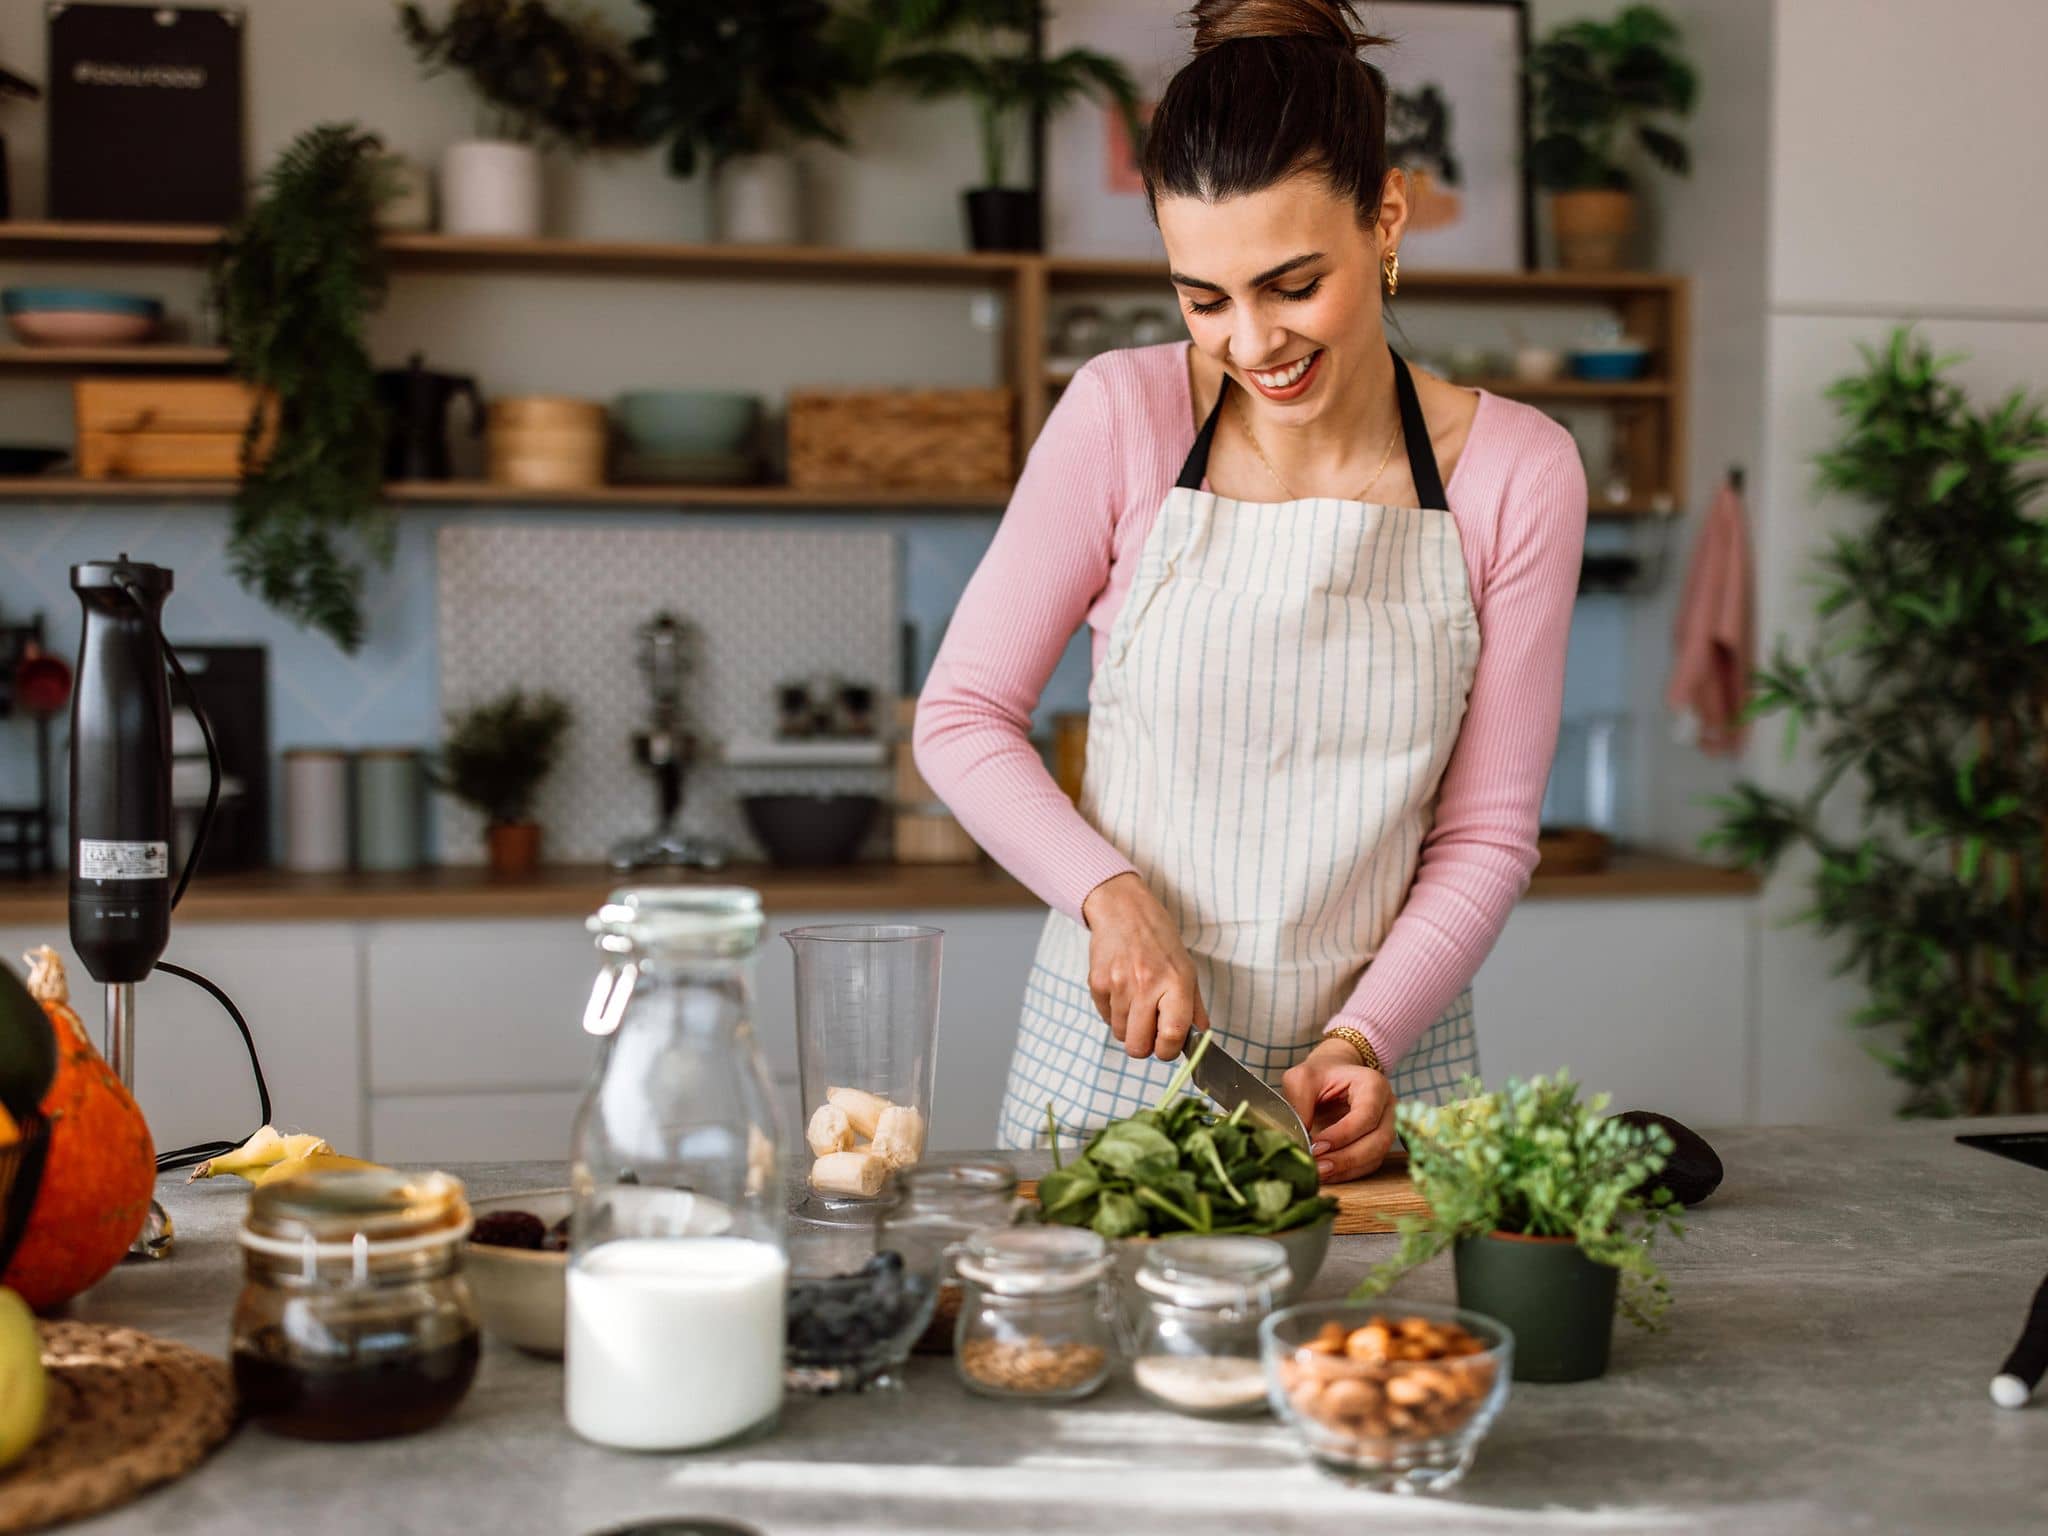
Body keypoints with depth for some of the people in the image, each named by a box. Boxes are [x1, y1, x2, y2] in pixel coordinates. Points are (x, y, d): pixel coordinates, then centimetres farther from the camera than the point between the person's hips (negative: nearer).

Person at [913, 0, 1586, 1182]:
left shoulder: (1518, 473, -4)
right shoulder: (1121, 417, -6)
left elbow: (1486, 833, 1)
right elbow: (963, 716, 0)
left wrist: (1364, 1037, -13)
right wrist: (1111, 895, -15)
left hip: (1371, 1084, 1)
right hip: (1113, 1050, 0)